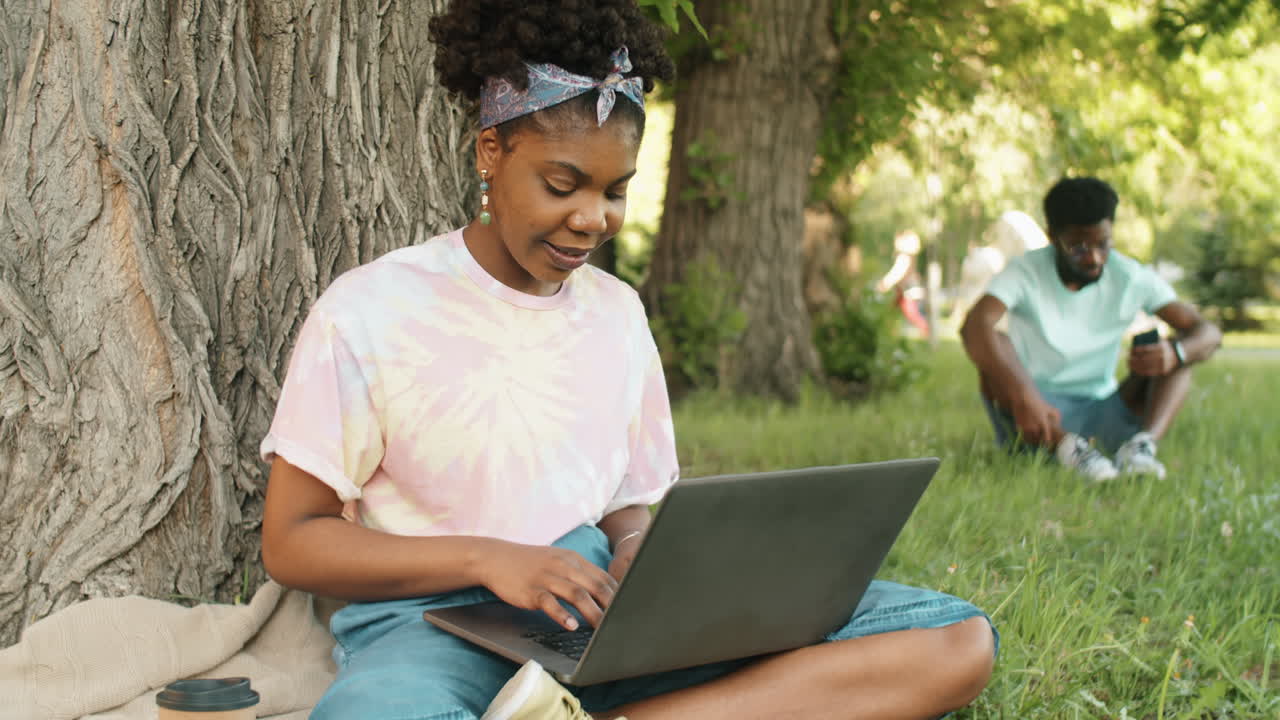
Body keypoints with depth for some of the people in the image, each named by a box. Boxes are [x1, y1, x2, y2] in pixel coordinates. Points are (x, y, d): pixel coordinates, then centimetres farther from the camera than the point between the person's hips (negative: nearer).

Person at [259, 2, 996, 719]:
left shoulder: (617, 313, 14)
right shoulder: (370, 311, -1)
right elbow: (291, 539, -1)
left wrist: (634, 549, -4)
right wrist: (486, 558, -15)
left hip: (606, 614, 7)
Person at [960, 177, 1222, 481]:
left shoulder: (1132, 278, -2)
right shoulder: (1025, 273, -11)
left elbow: (1208, 333, -6)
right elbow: (974, 326, -31)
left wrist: (1175, 352, -32)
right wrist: (1022, 396, -47)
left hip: (1100, 414, 3)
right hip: (1037, 411, -3)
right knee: (994, 347, -29)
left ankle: (1144, 441, -37)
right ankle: (1068, 446, -47)